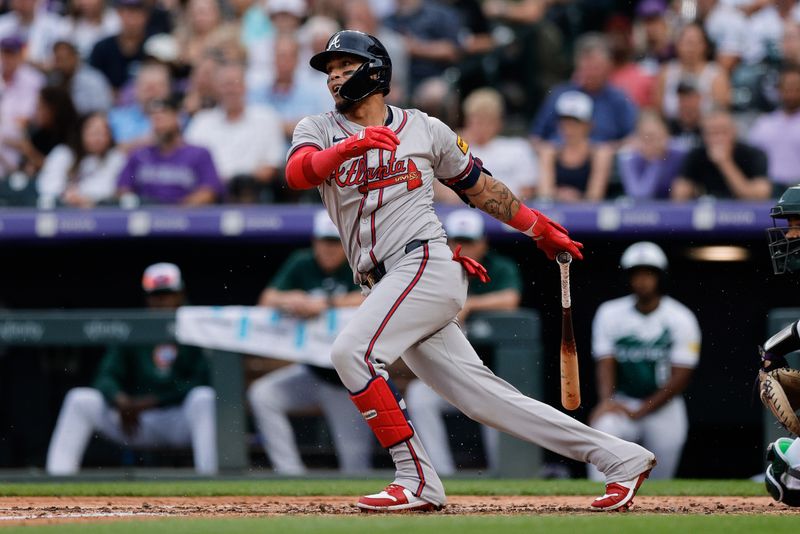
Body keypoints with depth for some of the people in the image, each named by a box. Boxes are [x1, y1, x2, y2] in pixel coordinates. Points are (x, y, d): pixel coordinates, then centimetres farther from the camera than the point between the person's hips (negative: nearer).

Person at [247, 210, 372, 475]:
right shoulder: (302, 264, 3)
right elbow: (267, 300, -5)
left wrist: (325, 304, -37)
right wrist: (287, 301, -28)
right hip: (311, 371, 3)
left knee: (355, 461, -11)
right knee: (261, 395, -20)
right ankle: (291, 473, -19)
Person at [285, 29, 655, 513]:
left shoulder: (425, 129, 7)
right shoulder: (319, 131, 13)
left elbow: (479, 186, 20)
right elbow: (298, 173, -10)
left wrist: (539, 227, 26)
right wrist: (352, 146, -27)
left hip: (426, 263, -4)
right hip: (388, 287, 4)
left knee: (353, 351, -24)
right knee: (485, 397, 0)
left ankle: (417, 481, -19)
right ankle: (621, 458, 3)